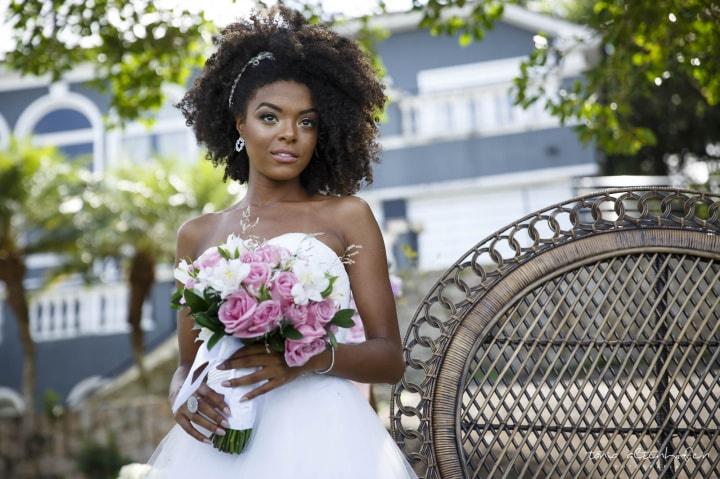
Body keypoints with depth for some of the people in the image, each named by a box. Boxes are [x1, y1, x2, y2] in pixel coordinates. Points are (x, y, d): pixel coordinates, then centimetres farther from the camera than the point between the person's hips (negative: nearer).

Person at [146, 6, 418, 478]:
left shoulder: (346, 215, 2)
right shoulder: (198, 234, 11)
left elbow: (391, 358, -1)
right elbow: (187, 363, 14)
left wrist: (310, 358, -19)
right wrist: (183, 396, -9)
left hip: (321, 438, -2)